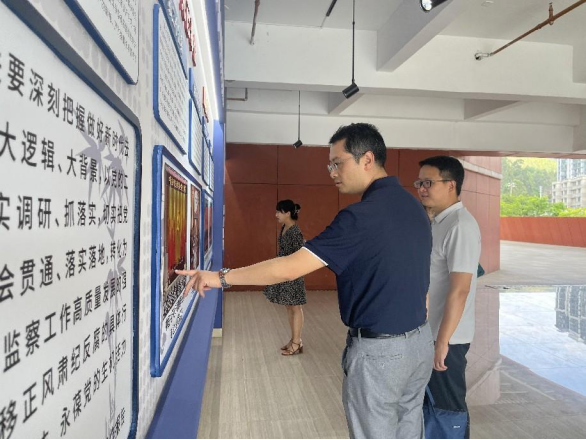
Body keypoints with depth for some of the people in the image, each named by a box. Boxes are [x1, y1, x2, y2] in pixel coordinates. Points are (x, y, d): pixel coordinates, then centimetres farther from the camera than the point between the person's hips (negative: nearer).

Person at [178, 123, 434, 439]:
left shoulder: (361, 216, -23)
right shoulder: (414, 205, 3)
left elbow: (288, 269, -25)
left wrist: (221, 277, -17)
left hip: (379, 350, -8)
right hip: (420, 340, 8)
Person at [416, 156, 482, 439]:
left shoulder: (460, 226, -21)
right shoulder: (436, 222, 8)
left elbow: (459, 290, -24)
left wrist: (442, 341, -23)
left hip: (446, 336, -8)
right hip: (428, 330, 9)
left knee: (449, 405, 9)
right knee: (433, 400, 22)